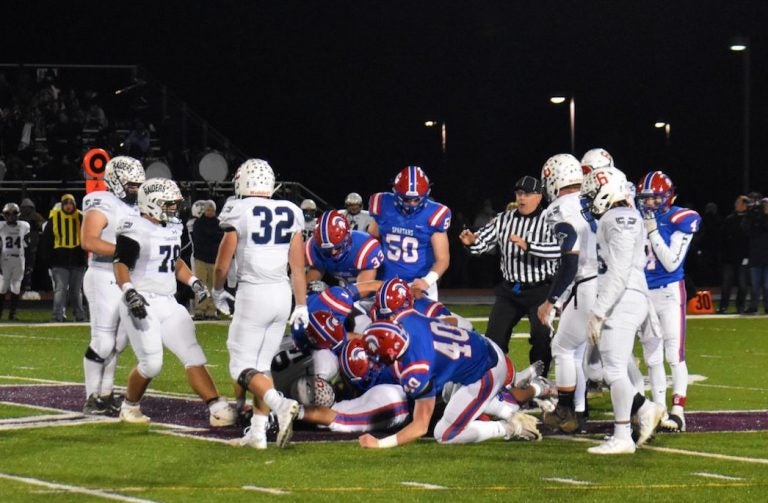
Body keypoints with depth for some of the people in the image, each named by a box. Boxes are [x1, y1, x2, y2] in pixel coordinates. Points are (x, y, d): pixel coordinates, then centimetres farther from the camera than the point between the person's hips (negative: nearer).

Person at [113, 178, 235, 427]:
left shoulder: (172, 228, 13)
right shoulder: (136, 229, -13)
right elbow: (121, 266, -17)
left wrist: (194, 282, 14)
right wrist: (130, 293, -32)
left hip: (168, 303, 8)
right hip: (142, 304, -8)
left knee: (193, 355, -2)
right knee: (151, 363, -11)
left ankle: (217, 407, -6)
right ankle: (129, 407, 14)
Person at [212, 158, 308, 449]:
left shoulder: (239, 212, -8)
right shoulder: (289, 213, 5)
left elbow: (222, 264, -2)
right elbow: (298, 267, 7)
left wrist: (217, 291, 17)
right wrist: (301, 305, 15)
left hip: (253, 293, -5)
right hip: (282, 293, 5)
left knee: (242, 366, 0)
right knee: (262, 364, 14)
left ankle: (280, 404, -25)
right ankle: (257, 432, 11)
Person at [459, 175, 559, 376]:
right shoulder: (504, 220, 7)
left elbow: (558, 250, -24)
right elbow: (483, 242, 2)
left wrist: (527, 245, -35)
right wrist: (471, 241, -22)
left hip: (540, 290, -4)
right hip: (509, 290, 4)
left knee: (542, 339, -9)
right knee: (494, 337, 3)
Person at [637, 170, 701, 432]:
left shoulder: (679, 220, -9)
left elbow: (672, 263, -15)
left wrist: (652, 231, -16)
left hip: (670, 292, -6)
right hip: (643, 293, 6)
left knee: (675, 355, -8)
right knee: (652, 358, 9)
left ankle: (678, 411, -7)